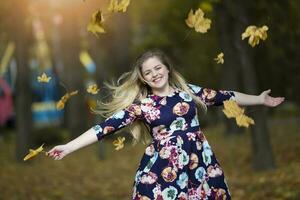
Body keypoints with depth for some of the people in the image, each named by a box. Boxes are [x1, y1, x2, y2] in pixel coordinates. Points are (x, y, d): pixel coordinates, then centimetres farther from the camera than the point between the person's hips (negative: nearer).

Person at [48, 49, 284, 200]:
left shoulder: (189, 91, 7)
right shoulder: (140, 105, -1)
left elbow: (224, 97, 14)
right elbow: (107, 126, -7)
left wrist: (260, 99, 16)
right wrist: (69, 147, -14)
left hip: (199, 163, 3)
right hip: (162, 169, -2)